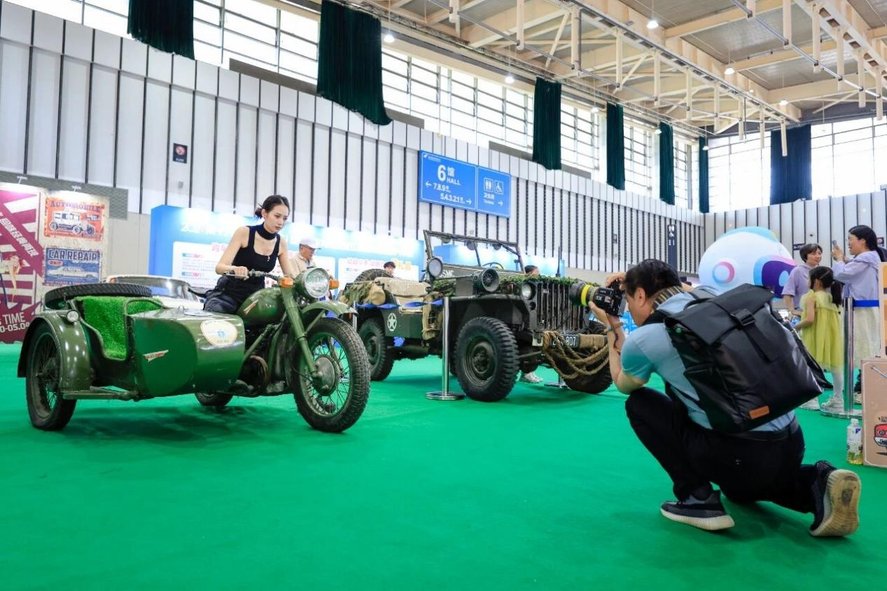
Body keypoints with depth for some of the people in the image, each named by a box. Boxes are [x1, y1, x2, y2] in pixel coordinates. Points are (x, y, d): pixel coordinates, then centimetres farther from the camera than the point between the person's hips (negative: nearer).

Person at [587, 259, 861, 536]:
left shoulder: (642, 339, -6)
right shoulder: (711, 297, 10)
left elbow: (623, 385, 19)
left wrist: (612, 327, 26)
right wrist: (636, 278, 37)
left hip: (740, 454, -7)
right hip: (791, 444, 7)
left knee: (639, 404, 10)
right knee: (741, 488, 39)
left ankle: (698, 499, 5)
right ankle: (819, 484, 10)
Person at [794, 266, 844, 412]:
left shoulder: (811, 297, -10)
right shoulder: (833, 298, 11)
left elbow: (810, 319, -21)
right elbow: (838, 320, 13)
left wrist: (796, 327, -6)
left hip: (816, 339, -6)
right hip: (832, 337, 7)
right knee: (836, 367, 10)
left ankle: (812, 400, 3)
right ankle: (837, 400, 17)